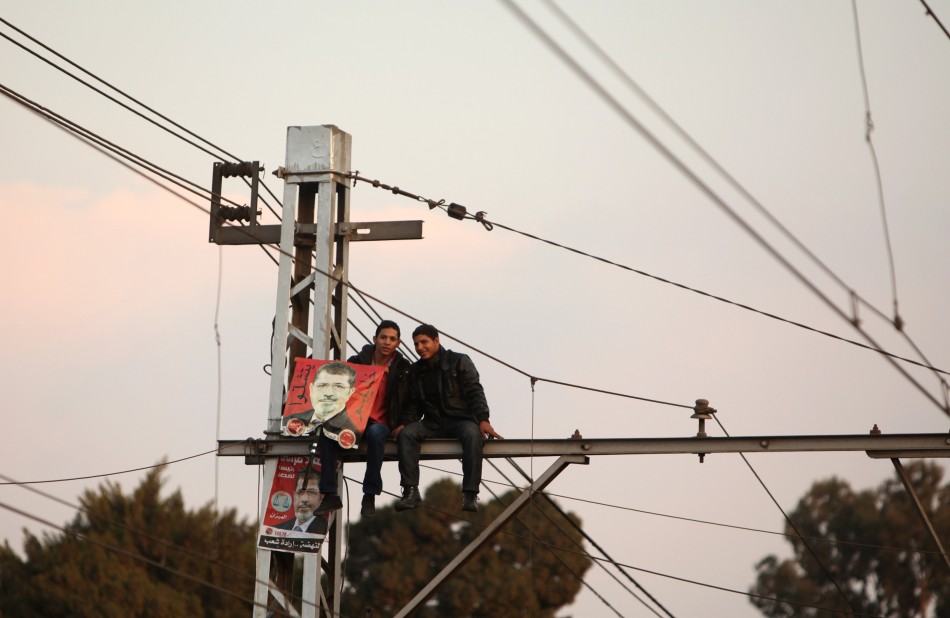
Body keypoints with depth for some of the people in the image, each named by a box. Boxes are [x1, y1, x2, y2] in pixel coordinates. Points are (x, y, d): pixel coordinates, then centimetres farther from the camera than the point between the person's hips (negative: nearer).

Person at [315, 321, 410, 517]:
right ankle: (330, 495, -26)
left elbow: (404, 401, 6)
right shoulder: (357, 362, 8)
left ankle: (370, 497, -32)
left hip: (380, 423, -2)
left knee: (375, 433, -38)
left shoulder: (402, 368, 6)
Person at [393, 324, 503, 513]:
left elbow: (475, 392, -6)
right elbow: (413, 403, 16)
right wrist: (403, 423, -5)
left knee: (472, 434, -38)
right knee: (406, 434, -26)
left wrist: (483, 420, -21)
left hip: (461, 419, -4)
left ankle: (470, 494, -38)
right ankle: (411, 492, -31)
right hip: (432, 423, 4)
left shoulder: (459, 361, 2)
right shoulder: (416, 371, 16)